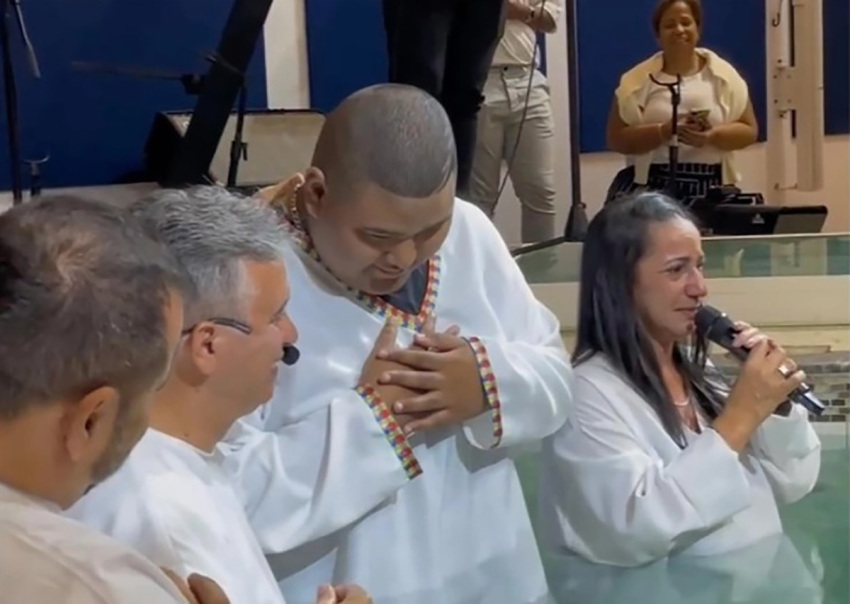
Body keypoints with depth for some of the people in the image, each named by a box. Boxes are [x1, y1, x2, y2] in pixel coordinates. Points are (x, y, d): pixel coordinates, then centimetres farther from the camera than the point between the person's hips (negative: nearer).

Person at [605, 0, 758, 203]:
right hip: (651, 187, -1)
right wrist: (665, 131, -18)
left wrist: (712, 136, -14)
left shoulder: (723, 74, 7)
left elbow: (749, 130, 6)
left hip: (710, 188, 2)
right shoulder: (637, 80, 2)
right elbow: (617, 138, -3)